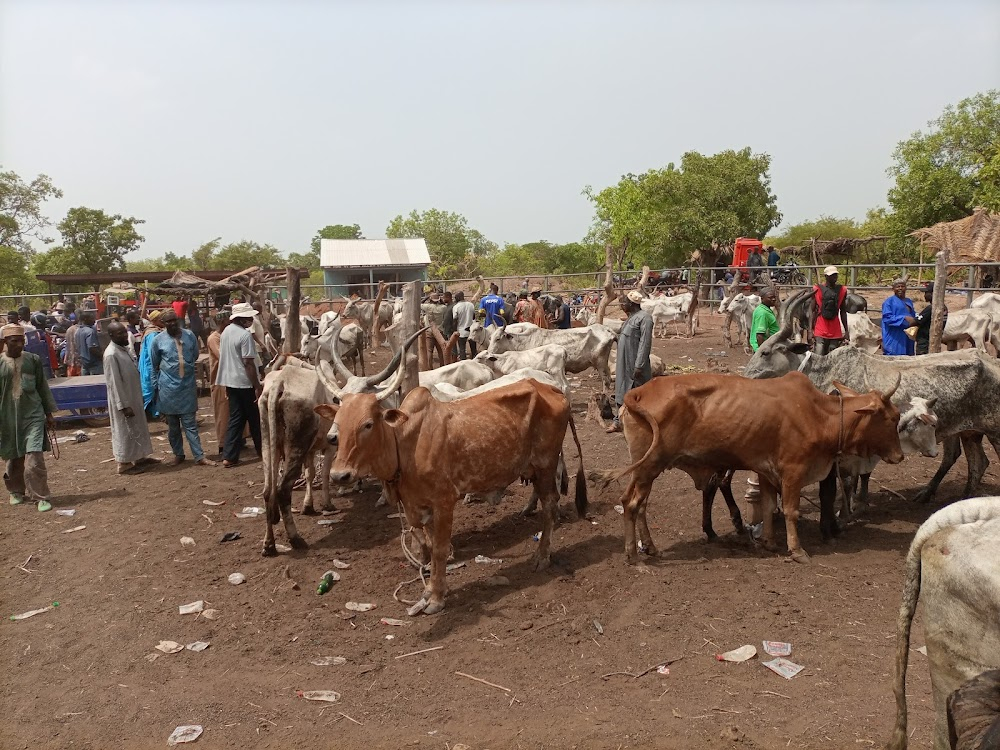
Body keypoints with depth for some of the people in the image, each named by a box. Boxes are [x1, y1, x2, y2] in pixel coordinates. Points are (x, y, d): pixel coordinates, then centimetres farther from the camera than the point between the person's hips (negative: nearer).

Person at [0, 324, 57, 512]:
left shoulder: (33, 360, 2)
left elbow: (42, 387, 10)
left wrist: (49, 413, 12)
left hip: (33, 414, 0)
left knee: (34, 457, -9)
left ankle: (40, 496, 0)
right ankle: (16, 491, 35)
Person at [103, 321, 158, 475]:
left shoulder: (126, 348, 6)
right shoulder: (111, 354, -22)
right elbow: (114, 383, -22)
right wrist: (123, 405, -23)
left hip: (134, 396, 9)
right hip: (123, 399, -9)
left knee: (138, 427, 17)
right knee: (125, 431, 2)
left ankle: (139, 458, 29)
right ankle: (124, 463, 13)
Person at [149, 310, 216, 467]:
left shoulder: (190, 335, 1)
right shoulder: (157, 340, -3)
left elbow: (195, 356, 16)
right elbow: (153, 366, 7)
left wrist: (188, 368, 10)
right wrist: (156, 386, 8)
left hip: (188, 386, 1)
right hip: (168, 387, 0)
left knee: (190, 424, 1)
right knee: (172, 425, 10)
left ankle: (199, 456, 2)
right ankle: (178, 455, 23)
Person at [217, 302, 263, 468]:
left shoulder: (226, 331, 8)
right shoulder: (245, 335, -18)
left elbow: (223, 356, 15)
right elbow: (248, 363, -20)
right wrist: (257, 386, -16)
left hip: (230, 381, 7)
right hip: (245, 383, -7)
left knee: (235, 418, 10)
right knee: (255, 418, 9)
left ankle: (229, 456, 4)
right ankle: (263, 451, 24)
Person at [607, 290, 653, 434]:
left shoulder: (644, 317, -15)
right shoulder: (631, 317, 13)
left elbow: (645, 343, -20)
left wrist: (639, 365, -24)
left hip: (634, 364, -9)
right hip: (624, 364, 9)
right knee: (621, 390, 11)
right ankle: (617, 421, 18)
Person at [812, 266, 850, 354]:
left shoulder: (842, 290, 8)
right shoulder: (817, 290, 0)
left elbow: (843, 312, 12)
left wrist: (846, 331, 10)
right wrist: (811, 330, -3)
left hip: (835, 331, 3)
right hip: (820, 330, -3)